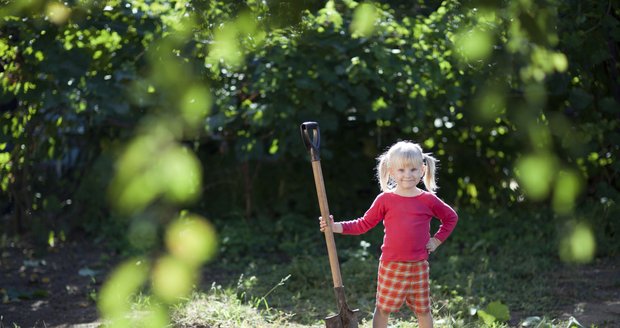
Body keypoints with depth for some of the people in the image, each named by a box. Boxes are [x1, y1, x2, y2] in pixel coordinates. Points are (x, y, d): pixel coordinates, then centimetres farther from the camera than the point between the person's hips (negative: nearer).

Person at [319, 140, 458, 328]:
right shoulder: (385, 200, -3)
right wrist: (335, 227, -9)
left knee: (423, 310, 10)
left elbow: (451, 217, 15)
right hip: (391, 266, -1)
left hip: (418, 267, 1)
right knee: (383, 308, 5)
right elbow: (364, 225, 1)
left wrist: (437, 240, 6)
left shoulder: (428, 200, 0)